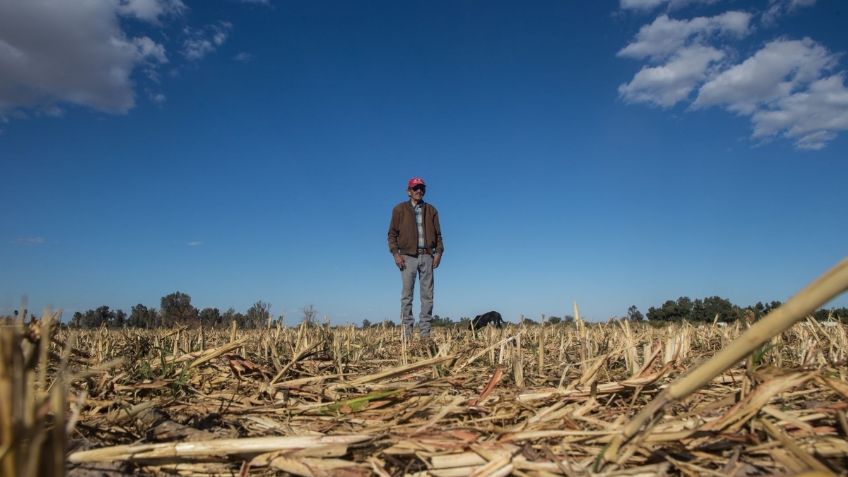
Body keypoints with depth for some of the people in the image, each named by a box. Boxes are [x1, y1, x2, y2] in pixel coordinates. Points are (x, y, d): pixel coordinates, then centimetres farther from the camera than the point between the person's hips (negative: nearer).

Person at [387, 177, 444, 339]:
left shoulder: (431, 210, 15)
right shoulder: (400, 209, 8)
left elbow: (437, 234, 13)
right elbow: (392, 234, 4)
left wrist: (438, 252, -1)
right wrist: (396, 253, -8)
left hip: (427, 256, 2)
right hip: (408, 256, -2)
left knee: (427, 294, 0)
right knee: (407, 294, -3)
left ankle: (425, 331, 4)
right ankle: (407, 330, 1)